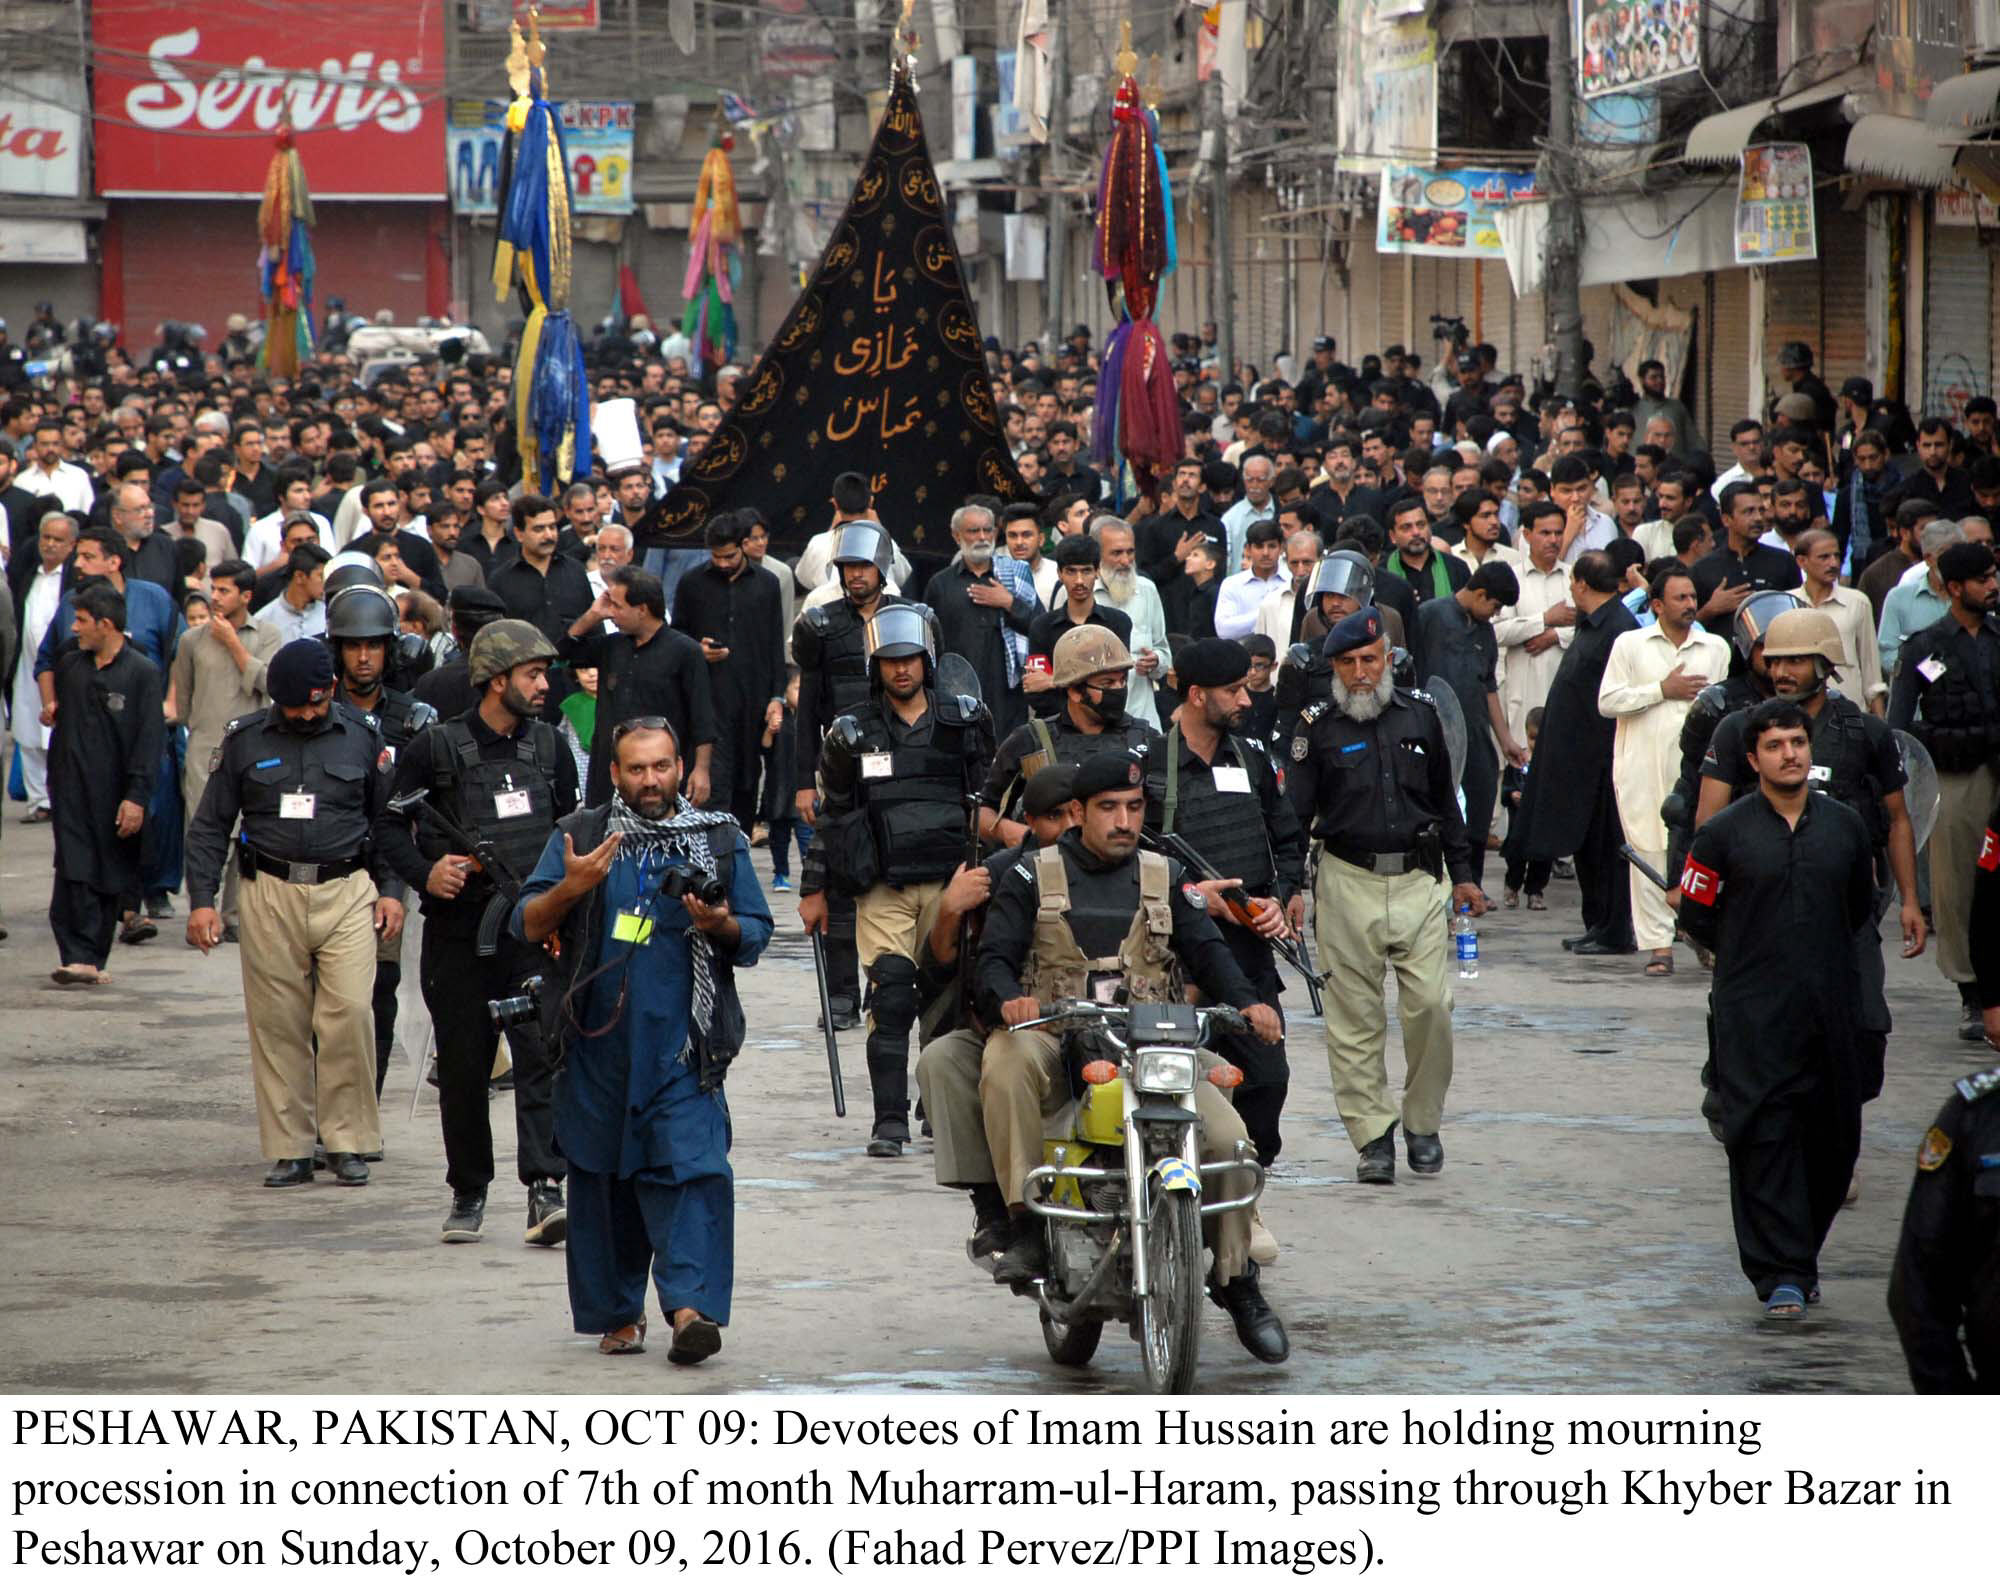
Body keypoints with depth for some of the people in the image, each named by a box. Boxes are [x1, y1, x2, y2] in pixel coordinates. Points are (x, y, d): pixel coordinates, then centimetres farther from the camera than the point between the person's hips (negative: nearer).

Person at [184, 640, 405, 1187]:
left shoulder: (362, 738, 8)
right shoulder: (244, 741, 5)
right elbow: (209, 826, 9)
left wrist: (391, 889, 7)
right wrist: (202, 900, 1)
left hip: (347, 893, 0)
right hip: (271, 895, 0)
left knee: (349, 1014, -11)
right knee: (278, 1024, 0)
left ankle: (347, 1142, -1)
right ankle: (290, 1148, 6)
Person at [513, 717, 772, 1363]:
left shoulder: (719, 840, 9)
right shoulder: (579, 835, 8)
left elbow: (756, 937, 12)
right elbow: (528, 926, 4)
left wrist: (720, 926, -10)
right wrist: (570, 888, -15)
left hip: (683, 1047, -1)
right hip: (598, 1043, 1)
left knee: (693, 1165, -14)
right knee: (603, 1176, 5)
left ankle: (690, 1307, -21)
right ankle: (617, 1314, 16)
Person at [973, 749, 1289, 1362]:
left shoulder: (1167, 878, 17)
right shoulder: (1033, 877, 9)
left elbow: (1205, 949, 8)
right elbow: (993, 957, 1)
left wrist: (1246, 1001, -13)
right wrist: (1008, 998, -23)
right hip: (1055, 1038, -2)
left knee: (1226, 1137, -18)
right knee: (1006, 1062, -37)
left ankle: (1236, 1281, 0)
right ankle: (1025, 1224, -34)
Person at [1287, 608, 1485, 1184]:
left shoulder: (1419, 714, 10)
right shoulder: (1318, 727, 2)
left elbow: (1445, 800, 19)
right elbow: (1295, 812, 0)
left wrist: (1461, 873, 20)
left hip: (1419, 881, 1)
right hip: (1348, 883, -1)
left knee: (1429, 1006, -7)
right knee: (1356, 1018, -1)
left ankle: (1423, 1124, 11)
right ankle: (1373, 1136, 6)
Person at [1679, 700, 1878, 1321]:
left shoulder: (1844, 826, 8)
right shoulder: (1725, 833, -2)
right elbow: (1696, 915, 5)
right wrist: (1751, 956, 9)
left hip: (1830, 1007, 3)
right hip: (1753, 1013, -3)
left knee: (1831, 1137, 5)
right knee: (1764, 1136, -9)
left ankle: (1800, 1253, 23)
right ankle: (1781, 1275, -8)